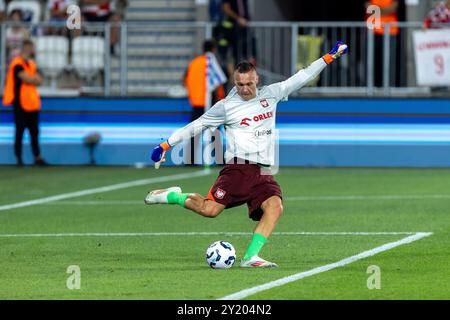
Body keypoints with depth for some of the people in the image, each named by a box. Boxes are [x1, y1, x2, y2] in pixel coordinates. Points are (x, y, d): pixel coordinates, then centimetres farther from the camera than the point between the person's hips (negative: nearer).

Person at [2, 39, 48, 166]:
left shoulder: (31, 64, 16)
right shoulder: (17, 64, -11)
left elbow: (39, 81, 8)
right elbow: (27, 79, -20)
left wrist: (31, 79, -12)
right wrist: (35, 78, 0)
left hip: (32, 103, 8)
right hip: (21, 103, -8)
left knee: (34, 132, 8)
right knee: (20, 132, -4)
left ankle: (37, 157, 12)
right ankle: (19, 159, 0)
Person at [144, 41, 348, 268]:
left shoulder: (270, 94, 13)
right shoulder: (226, 106, 4)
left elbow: (302, 77, 16)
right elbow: (195, 126, 10)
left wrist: (330, 56, 14)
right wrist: (165, 145, 8)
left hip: (263, 172, 4)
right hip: (238, 168, -4)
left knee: (275, 206, -23)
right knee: (209, 210, -18)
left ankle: (250, 257, -26)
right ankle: (172, 196, 9)